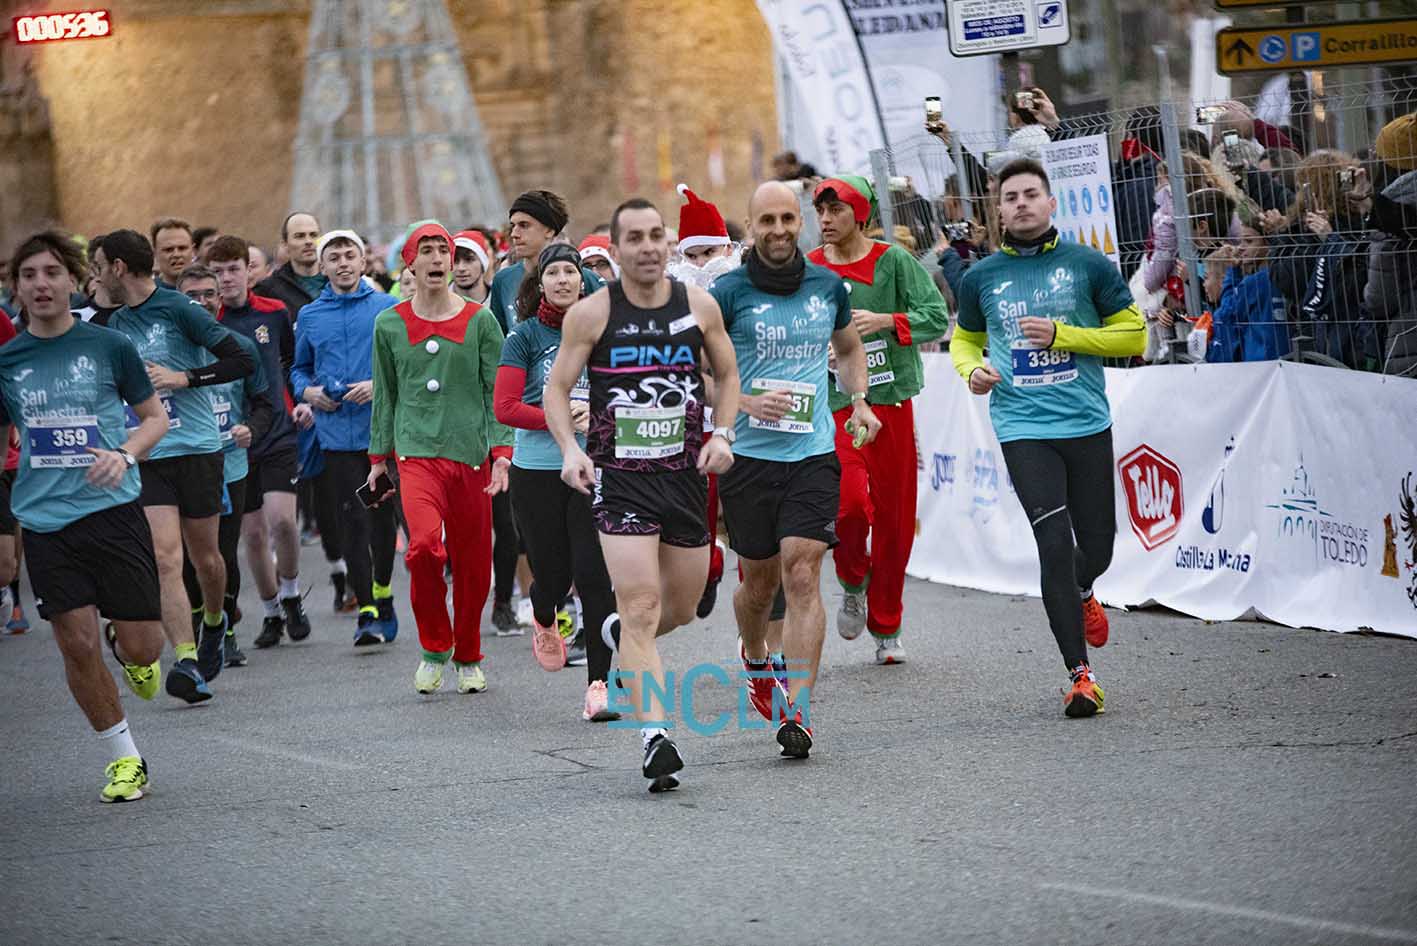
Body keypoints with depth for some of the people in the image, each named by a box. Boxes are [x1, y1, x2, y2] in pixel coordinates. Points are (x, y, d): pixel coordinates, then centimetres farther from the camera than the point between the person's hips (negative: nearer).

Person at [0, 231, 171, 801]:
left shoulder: (109, 347, 0)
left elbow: (156, 417, 9)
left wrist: (124, 455, -10)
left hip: (113, 509, -1)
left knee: (140, 648, -4)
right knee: (78, 644, -4)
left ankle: (130, 652, 34)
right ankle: (124, 760, 12)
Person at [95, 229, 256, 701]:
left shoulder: (178, 308, -8)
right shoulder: (117, 324, 13)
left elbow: (242, 361, -13)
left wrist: (184, 378, -18)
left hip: (197, 449, -4)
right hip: (147, 458, 4)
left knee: (204, 556, 9)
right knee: (165, 559, -12)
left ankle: (214, 623, 39)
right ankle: (187, 661, -17)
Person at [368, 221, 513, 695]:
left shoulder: (480, 320, 5)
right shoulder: (390, 324, 8)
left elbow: (496, 391, 5)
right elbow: (385, 396, 15)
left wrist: (501, 452, -4)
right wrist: (379, 458, 14)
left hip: (470, 453, 1)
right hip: (416, 451, -1)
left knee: (473, 563, 4)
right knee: (424, 544, -22)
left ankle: (468, 658, 24)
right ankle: (434, 647, -3)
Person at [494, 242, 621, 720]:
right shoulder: (524, 336, 1)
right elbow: (506, 408, -5)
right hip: (537, 470, 0)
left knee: (595, 574, -10)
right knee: (552, 572, 4)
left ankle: (599, 683, -8)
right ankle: (544, 620, 42)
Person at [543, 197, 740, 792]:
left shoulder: (699, 306, 3)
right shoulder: (591, 313, -5)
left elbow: (727, 374, 16)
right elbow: (556, 389, 2)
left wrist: (722, 434, 1)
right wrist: (569, 448, -14)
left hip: (685, 472, 4)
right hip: (619, 476, -4)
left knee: (680, 608, 14)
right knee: (641, 608, -14)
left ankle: (620, 641, 47)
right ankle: (655, 737, -19)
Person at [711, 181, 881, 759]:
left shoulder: (827, 287, 7)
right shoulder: (729, 293, -4)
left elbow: (849, 348, 26)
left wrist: (859, 399, 11)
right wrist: (744, 402, -15)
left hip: (813, 454, 1)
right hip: (749, 454, -1)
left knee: (802, 577, -12)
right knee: (760, 582, 11)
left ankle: (795, 712, -16)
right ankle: (754, 659, 45)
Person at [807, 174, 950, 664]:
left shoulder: (893, 261, 0)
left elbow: (938, 316, -4)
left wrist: (885, 321, -18)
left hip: (891, 401, 0)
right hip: (836, 404, 0)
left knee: (894, 517, 3)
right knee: (849, 500, -21)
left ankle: (886, 628, 17)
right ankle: (853, 582, 10)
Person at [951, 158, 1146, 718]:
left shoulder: (1088, 266, 1)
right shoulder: (981, 278, 7)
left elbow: (1133, 335, 2)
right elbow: (964, 339, 22)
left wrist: (1062, 335, -10)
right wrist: (972, 370, -2)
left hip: (1088, 424, 1)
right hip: (1023, 427, -1)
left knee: (1096, 547, 7)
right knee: (1054, 542, -14)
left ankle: (1080, 592, 47)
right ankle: (1079, 673, -9)